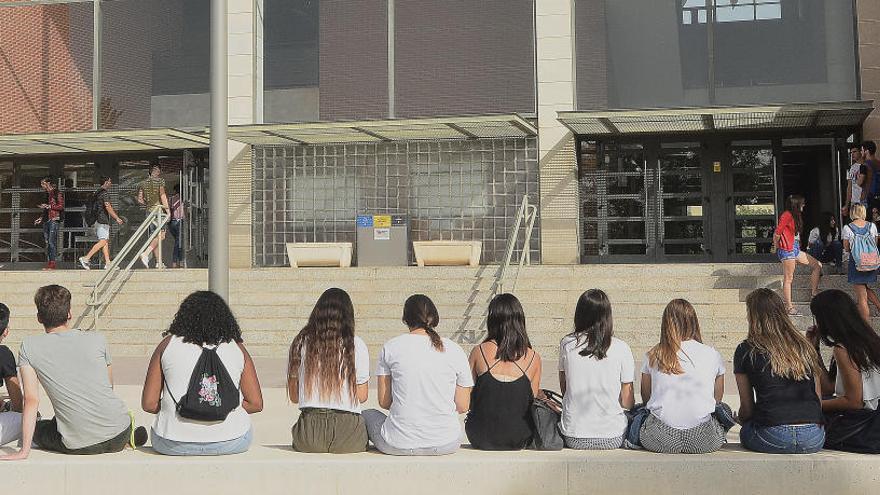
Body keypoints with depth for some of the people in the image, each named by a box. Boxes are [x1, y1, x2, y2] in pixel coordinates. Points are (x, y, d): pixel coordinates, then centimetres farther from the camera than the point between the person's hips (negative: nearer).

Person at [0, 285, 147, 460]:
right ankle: (128, 434, 11)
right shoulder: (97, 339, 3)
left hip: (79, 445, -4)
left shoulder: (29, 347, -2)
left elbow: (31, 400, -6)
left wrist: (24, 451, -3)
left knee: (37, 429, 28)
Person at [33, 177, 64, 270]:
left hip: (54, 219, -8)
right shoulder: (47, 194, 21)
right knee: (47, 242, 4)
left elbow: (61, 206, -10)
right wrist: (41, 218, 21)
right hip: (46, 220, 8)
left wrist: (48, 206, -13)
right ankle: (48, 263, 4)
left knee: (52, 241, -13)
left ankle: (53, 263, -13)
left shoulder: (57, 193, -3)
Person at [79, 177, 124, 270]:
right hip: (103, 220, -10)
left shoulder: (97, 192, 20)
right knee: (102, 241, -14)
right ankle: (86, 258, -19)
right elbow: (107, 207, -19)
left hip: (98, 220, 10)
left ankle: (107, 263, 4)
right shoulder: (105, 192, -10)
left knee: (106, 241, 8)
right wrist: (117, 218, -17)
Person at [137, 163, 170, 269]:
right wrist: (168, 210, -7)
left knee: (155, 236, 7)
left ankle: (159, 262, 5)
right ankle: (146, 253, -24)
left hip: (149, 211, 6)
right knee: (161, 235, -8)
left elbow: (139, 200, 9)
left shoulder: (143, 183, 12)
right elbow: (162, 196, -9)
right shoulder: (159, 181, -4)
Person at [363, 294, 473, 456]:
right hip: (446, 445, 2)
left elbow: (384, 402, 2)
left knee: (368, 414, 31)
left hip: (399, 445, -2)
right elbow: (463, 406, 3)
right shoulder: (455, 350, 0)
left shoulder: (390, 347, -2)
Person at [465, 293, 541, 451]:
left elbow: (466, 398, 1)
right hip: (519, 442, 1)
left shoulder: (479, 352, -8)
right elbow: (532, 401, 3)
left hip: (482, 440, -1)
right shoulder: (533, 358, -6)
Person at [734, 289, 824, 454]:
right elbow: (818, 397, 16)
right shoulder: (805, 347, 13)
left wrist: (741, 419, 28)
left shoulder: (746, 351, 2)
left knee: (746, 430, 26)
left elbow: (747, 407, 6)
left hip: (773, 438, -4)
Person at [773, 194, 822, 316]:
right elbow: (777, 233, -16)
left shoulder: (795, 216, 18)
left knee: (817, 265, 7)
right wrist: (777, 246, 0)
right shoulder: (787, 215, -13)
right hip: (787, 250, -10)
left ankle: (814, 292, 9)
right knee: (788, 278, -7)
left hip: (795, 249, 10)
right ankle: (789, 307, -5)